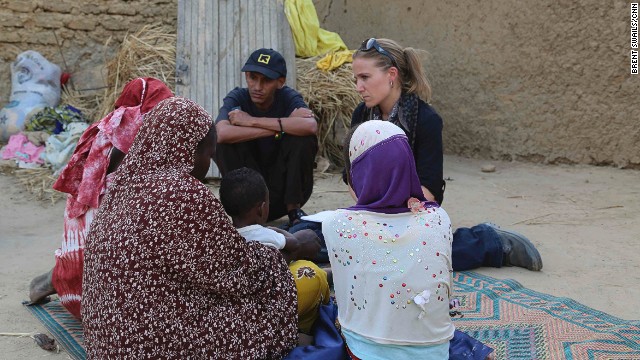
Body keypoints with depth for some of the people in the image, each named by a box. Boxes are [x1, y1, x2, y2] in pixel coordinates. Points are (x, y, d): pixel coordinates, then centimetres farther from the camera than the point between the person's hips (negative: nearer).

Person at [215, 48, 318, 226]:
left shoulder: (288, 97, -11)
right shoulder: (237, 98, -10)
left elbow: (311, 126, -35)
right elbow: (222, 133, -33)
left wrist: (253, 121, -30)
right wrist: (281, 127, -31)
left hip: (284, 189, 0)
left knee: (304, 138, -23)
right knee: (225, 142, -23)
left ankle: (294, 209, -9)